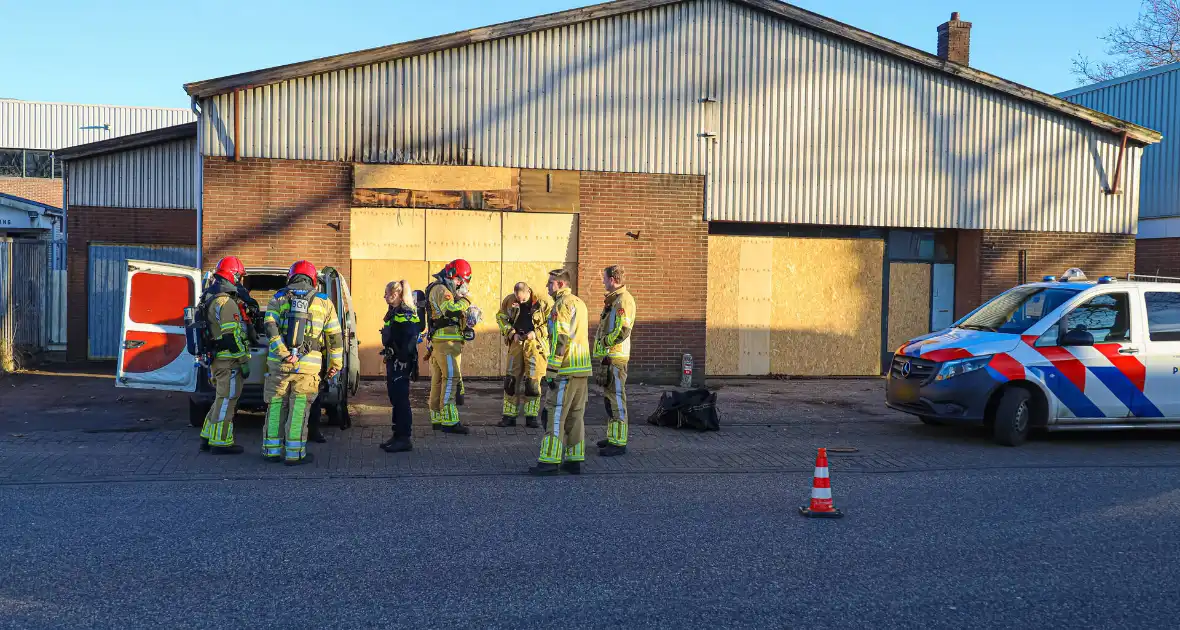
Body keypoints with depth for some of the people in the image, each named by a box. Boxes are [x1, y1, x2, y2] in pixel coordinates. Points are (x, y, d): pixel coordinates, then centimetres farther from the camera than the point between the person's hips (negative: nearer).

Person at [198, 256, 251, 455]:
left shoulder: (210, 299, 15)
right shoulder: (226, 302, -19)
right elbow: (232, 336, -22)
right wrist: (244, 361, -17)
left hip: (216, 359, 10)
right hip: (228, 360, -10)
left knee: (222, 399, 19)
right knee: (226, 400, -3)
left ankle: (208, 438, 25)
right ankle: (221, 443, 3)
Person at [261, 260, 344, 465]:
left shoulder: (279, 298, 6)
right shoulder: (323, 302, 6)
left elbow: (270, 327, -9)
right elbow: (334, 336, 8)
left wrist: (285, 354, -15)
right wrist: (336, 363, 16)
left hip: (278, 362, 1)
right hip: (308, 364, -1)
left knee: (276, 406, 13)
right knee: (299, 408, 4)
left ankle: (272, 450, 19)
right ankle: (294, 454, 5)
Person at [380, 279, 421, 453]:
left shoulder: (406, 314, -16)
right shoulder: (393, 312, 15)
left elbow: (409, 340, -23)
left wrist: (402, 361, -23)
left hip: (401, 362, -10)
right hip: (392, 360, 10)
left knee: (401, 399, -5)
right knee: (394, 397, 14)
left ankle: (404, 440, 1)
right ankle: (398, 435, 23)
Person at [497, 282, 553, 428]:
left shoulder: (544, 302, -9)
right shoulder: (509, 300, 0)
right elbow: (501, 317, 13)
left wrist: (536, 333, -12)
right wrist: (512, 333, -1)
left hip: (536, 344, -3)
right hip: (517, 343, 3)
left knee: (533, 381, -3)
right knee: (511, 379, 4)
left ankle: (531, 417, 8)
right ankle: (509, 416, 12)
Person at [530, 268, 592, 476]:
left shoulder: (562, 305, -11)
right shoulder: (579, 303, 18)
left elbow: (560, 340, -18)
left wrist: (552, 370, -16)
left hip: (566, 370, -9)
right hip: (582, 369, 9)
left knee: (557, 416, -6)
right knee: (576, 416, 11)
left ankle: (550, 461, -6)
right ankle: (574, 460, 13)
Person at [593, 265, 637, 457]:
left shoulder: (623, 300, -15)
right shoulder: (614, 299, 18)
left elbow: (622, 331, -24)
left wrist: (603, 341, -14)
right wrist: (602, 343, 13)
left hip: (615, 358, -11)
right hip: (608, 356, 11)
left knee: (616, 399, -7)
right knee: (610, 398, 17)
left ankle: (619, 443, -4)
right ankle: (613, 436, 27)